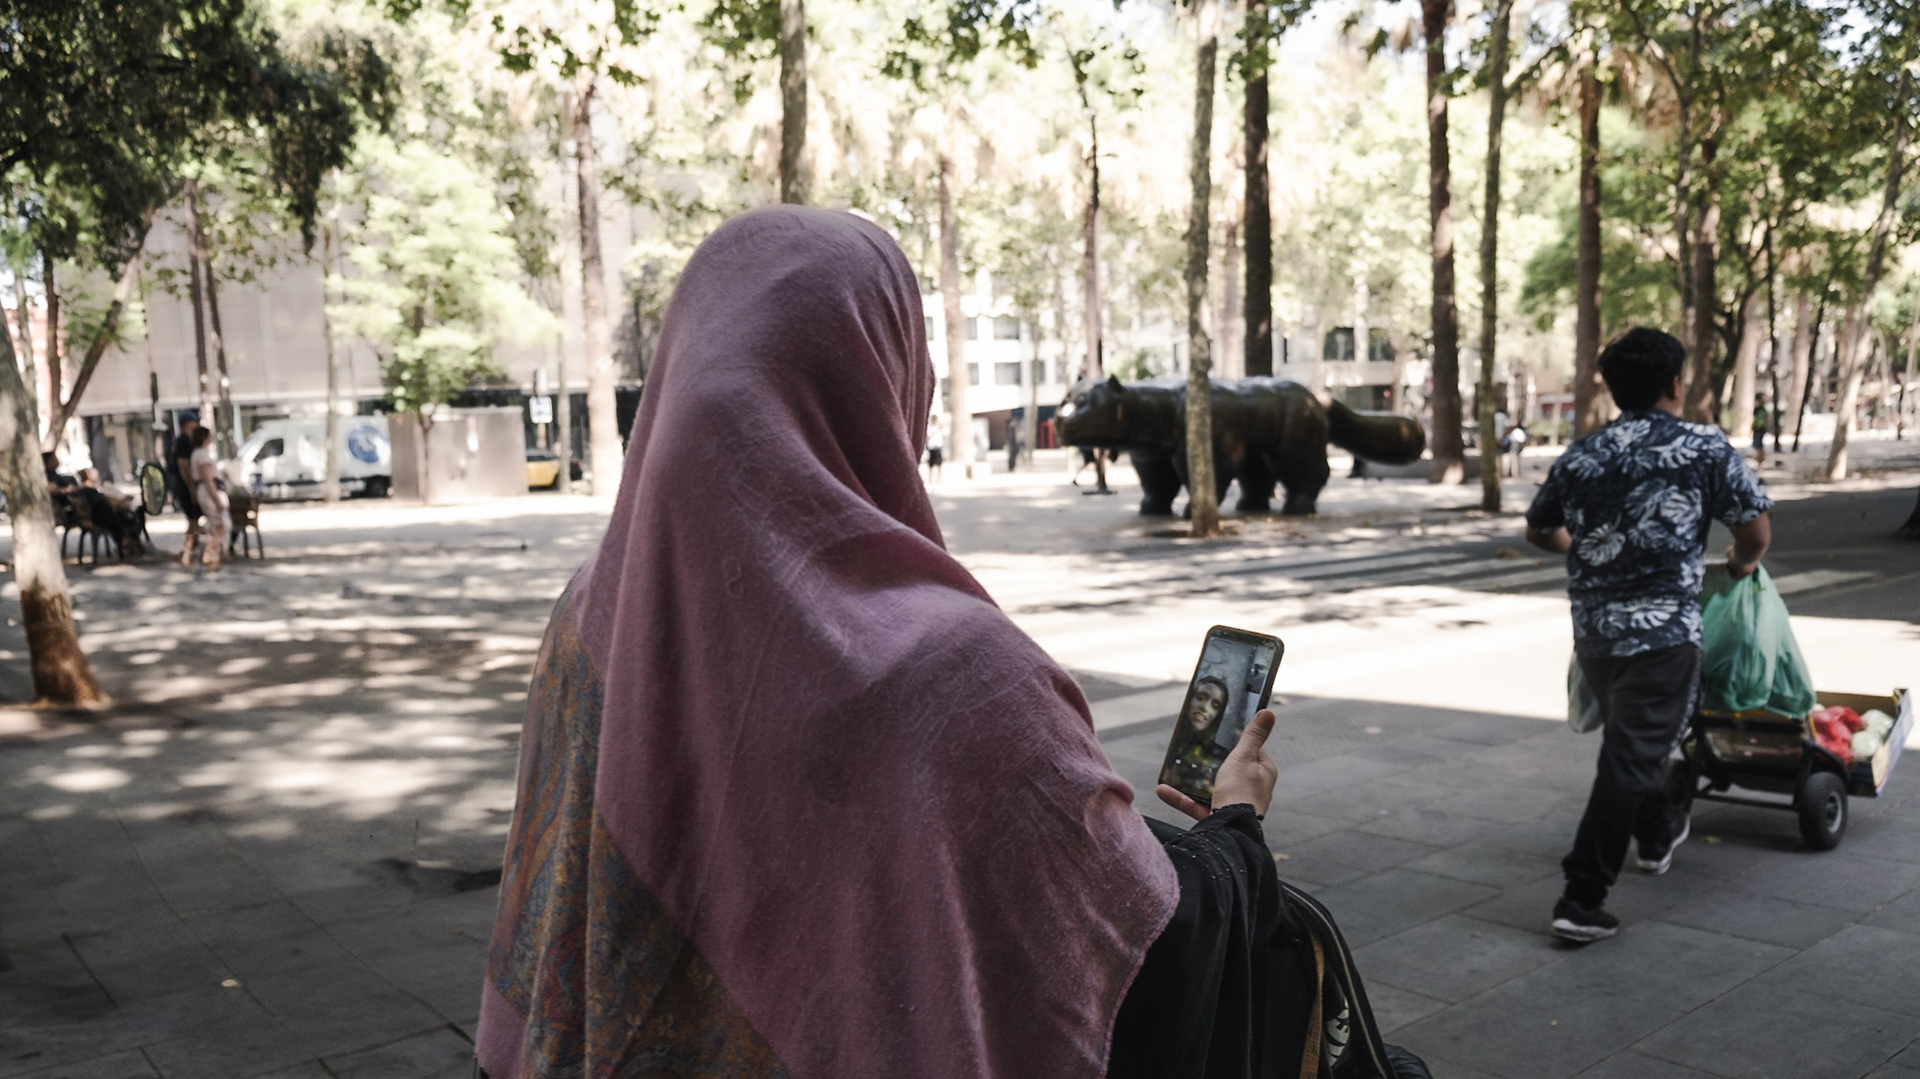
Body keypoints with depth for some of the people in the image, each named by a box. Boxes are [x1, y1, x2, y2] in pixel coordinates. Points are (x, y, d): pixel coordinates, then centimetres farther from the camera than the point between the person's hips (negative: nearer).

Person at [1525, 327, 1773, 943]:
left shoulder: (1580, 458, 7)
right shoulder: (1706, 450, -5)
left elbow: (1538, 531, 20)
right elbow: (1756, 531, -3)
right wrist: (1741, 564, 20)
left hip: (1592, 631, 6)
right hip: (1664, 631, -5)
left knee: (1634, 738, 28)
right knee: (1630, 759, -5)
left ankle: (1657, 834, 49)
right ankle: (1581, 900, -7)